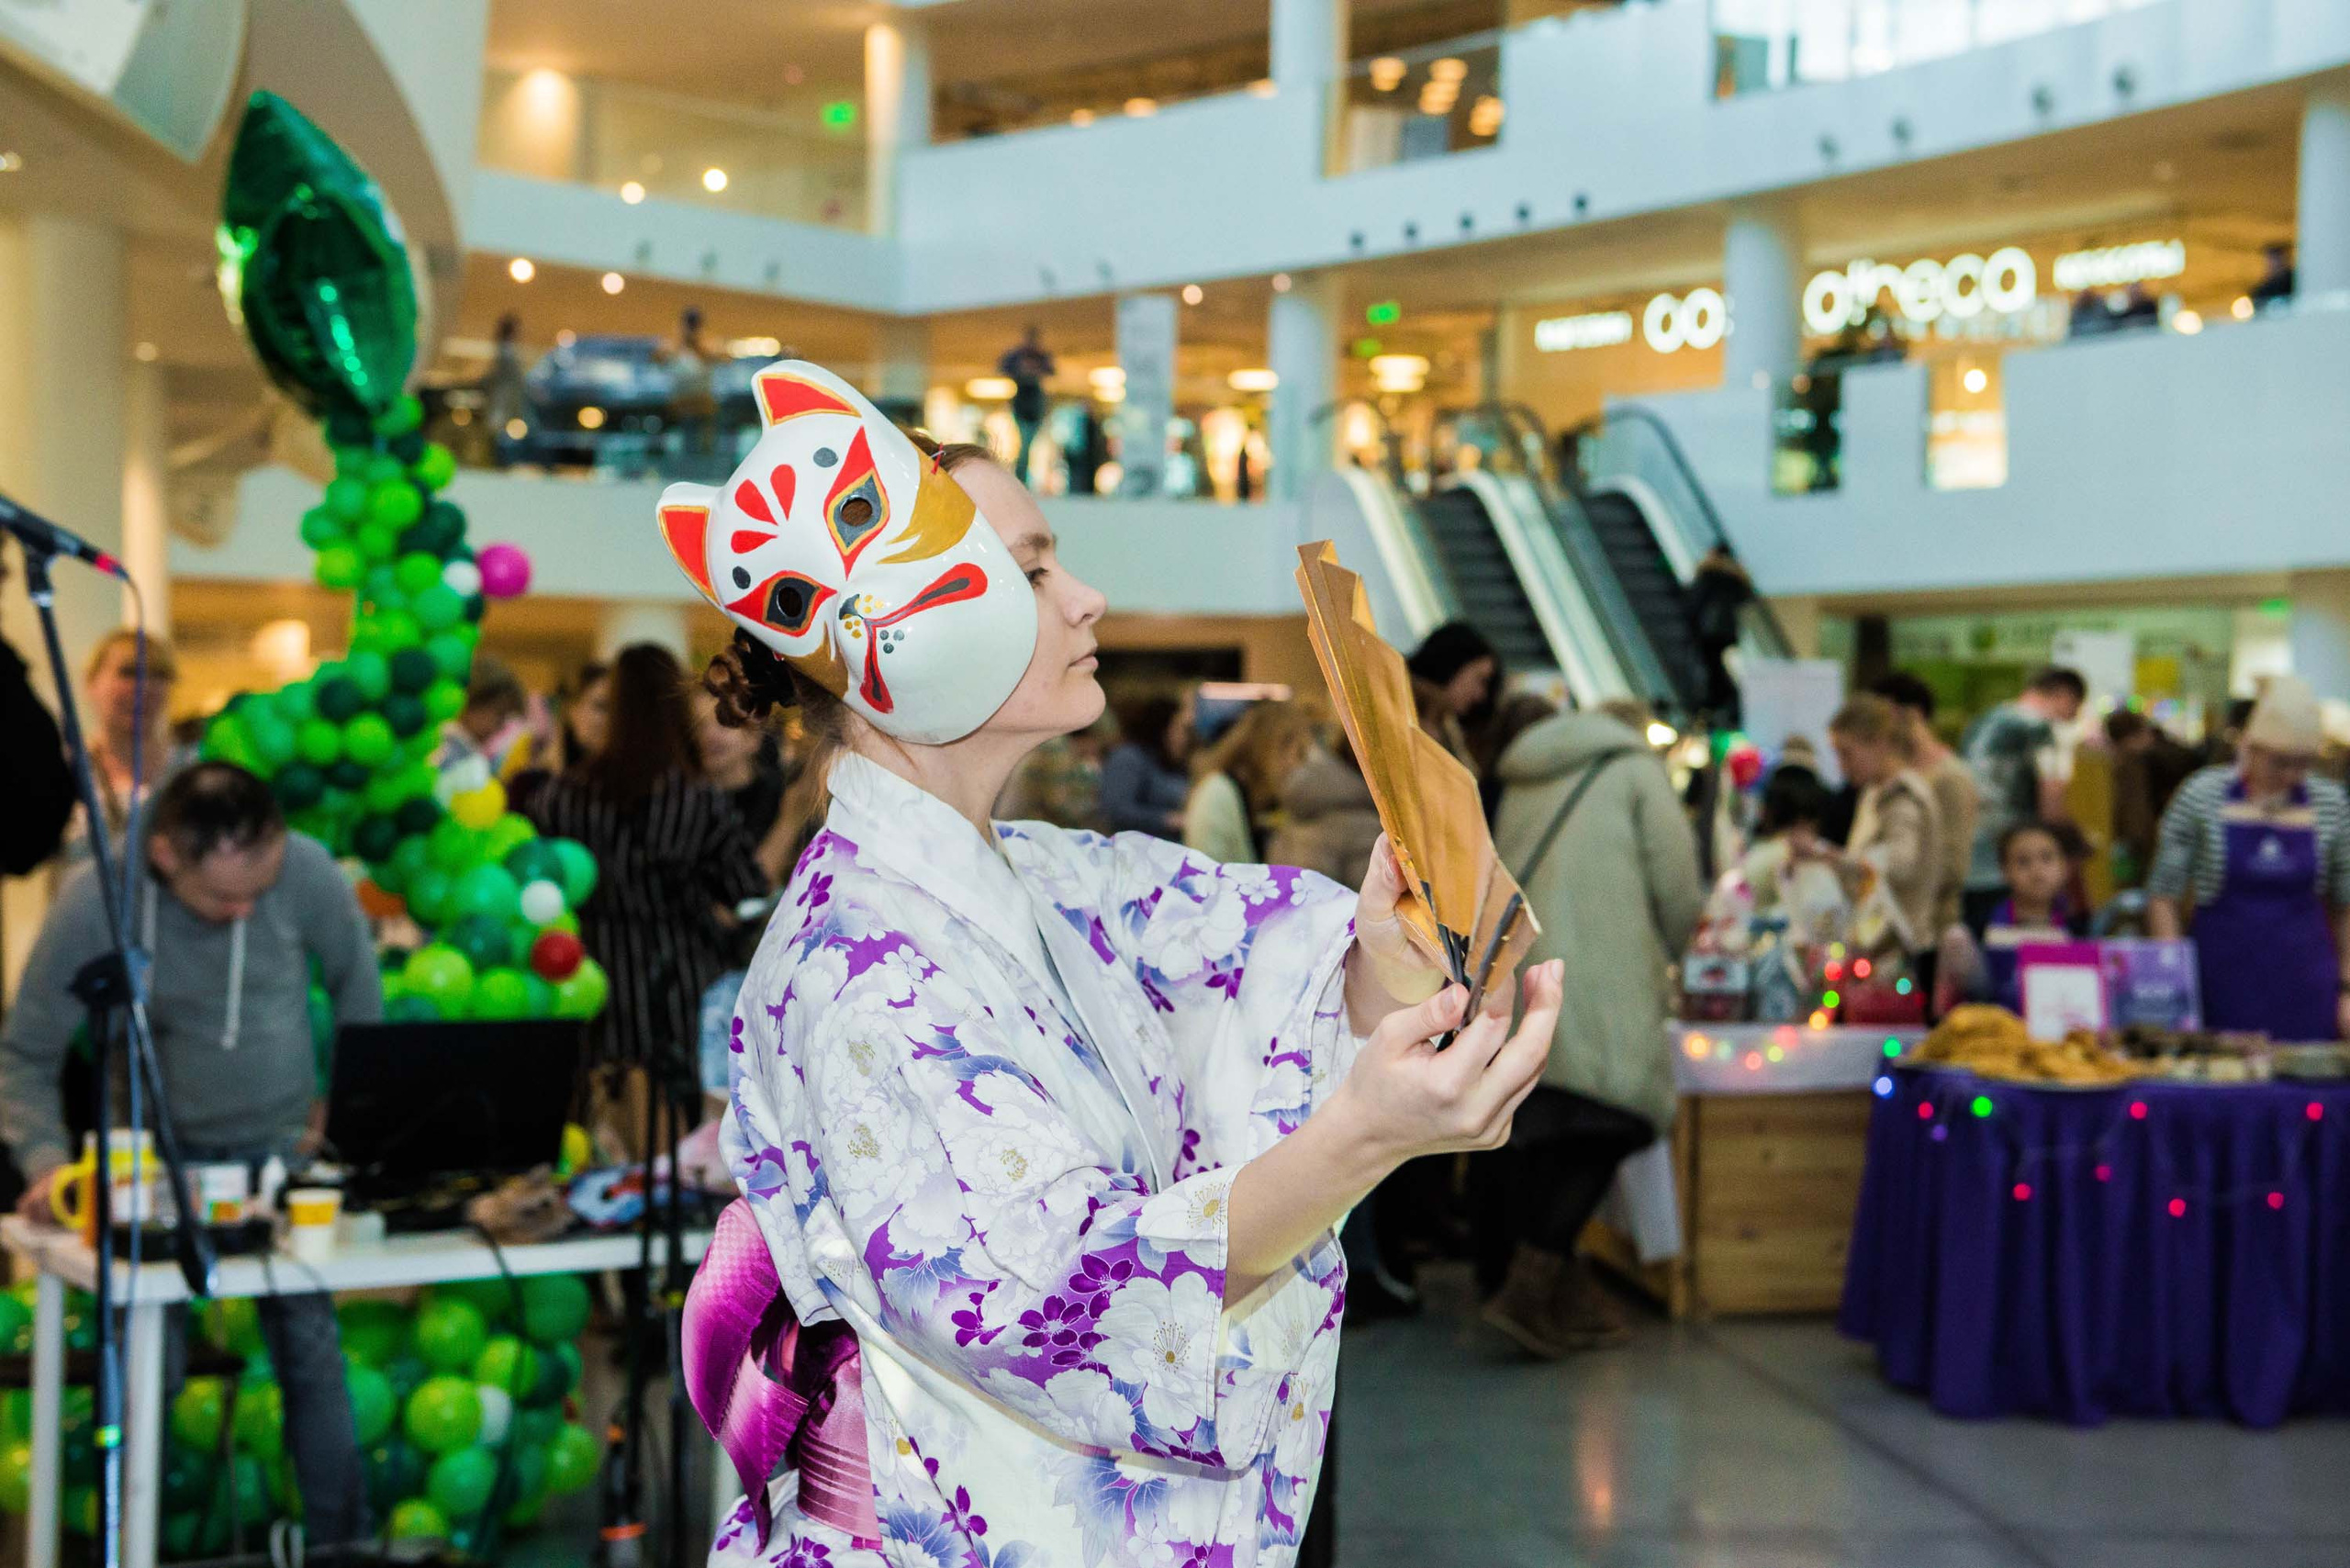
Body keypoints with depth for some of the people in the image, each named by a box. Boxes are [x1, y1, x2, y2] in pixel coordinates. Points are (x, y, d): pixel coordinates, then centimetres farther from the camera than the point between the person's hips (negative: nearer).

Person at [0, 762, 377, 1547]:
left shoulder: (307, 871, -19)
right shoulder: (92, 907, -22)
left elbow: (355, 979, 2)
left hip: (281, 1145, 1)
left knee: (310, 1352, 1)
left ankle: (342, 1545, 15)